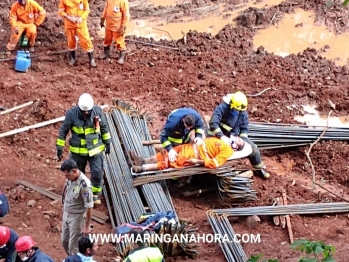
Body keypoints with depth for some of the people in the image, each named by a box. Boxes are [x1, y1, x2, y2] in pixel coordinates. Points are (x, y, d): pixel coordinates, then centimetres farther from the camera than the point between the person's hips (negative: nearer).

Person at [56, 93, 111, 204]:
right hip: (78, 150, -1)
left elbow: (104, 127, 2)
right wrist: (60, 147, -5)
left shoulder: (97, 111, -14)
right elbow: (63, 130, -7)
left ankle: (95, 194, 22)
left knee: (97, 173, -1)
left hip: (95, 149, 1)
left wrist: (107, 142, 6)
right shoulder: (72, 113, -18)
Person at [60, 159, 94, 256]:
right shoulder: (70, 178, -6)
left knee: (73, 245, 1)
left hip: (77, 217, -8)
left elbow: (89, 207, -23)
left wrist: (87, 226, -18)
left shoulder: (84, 184, -29)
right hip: (66, 214, 8)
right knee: (64, 241, 19)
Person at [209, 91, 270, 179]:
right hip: (219, 135, -4)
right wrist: (222, 137, -44)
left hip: (235, 136, 4)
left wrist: (242, 140, -20)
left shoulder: (243, 113, -9)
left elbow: (244, 129, -2)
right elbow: (213, 123, -35)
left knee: (253, 148, -4)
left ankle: (259, 168, 18)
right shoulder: (222, 108, -25)